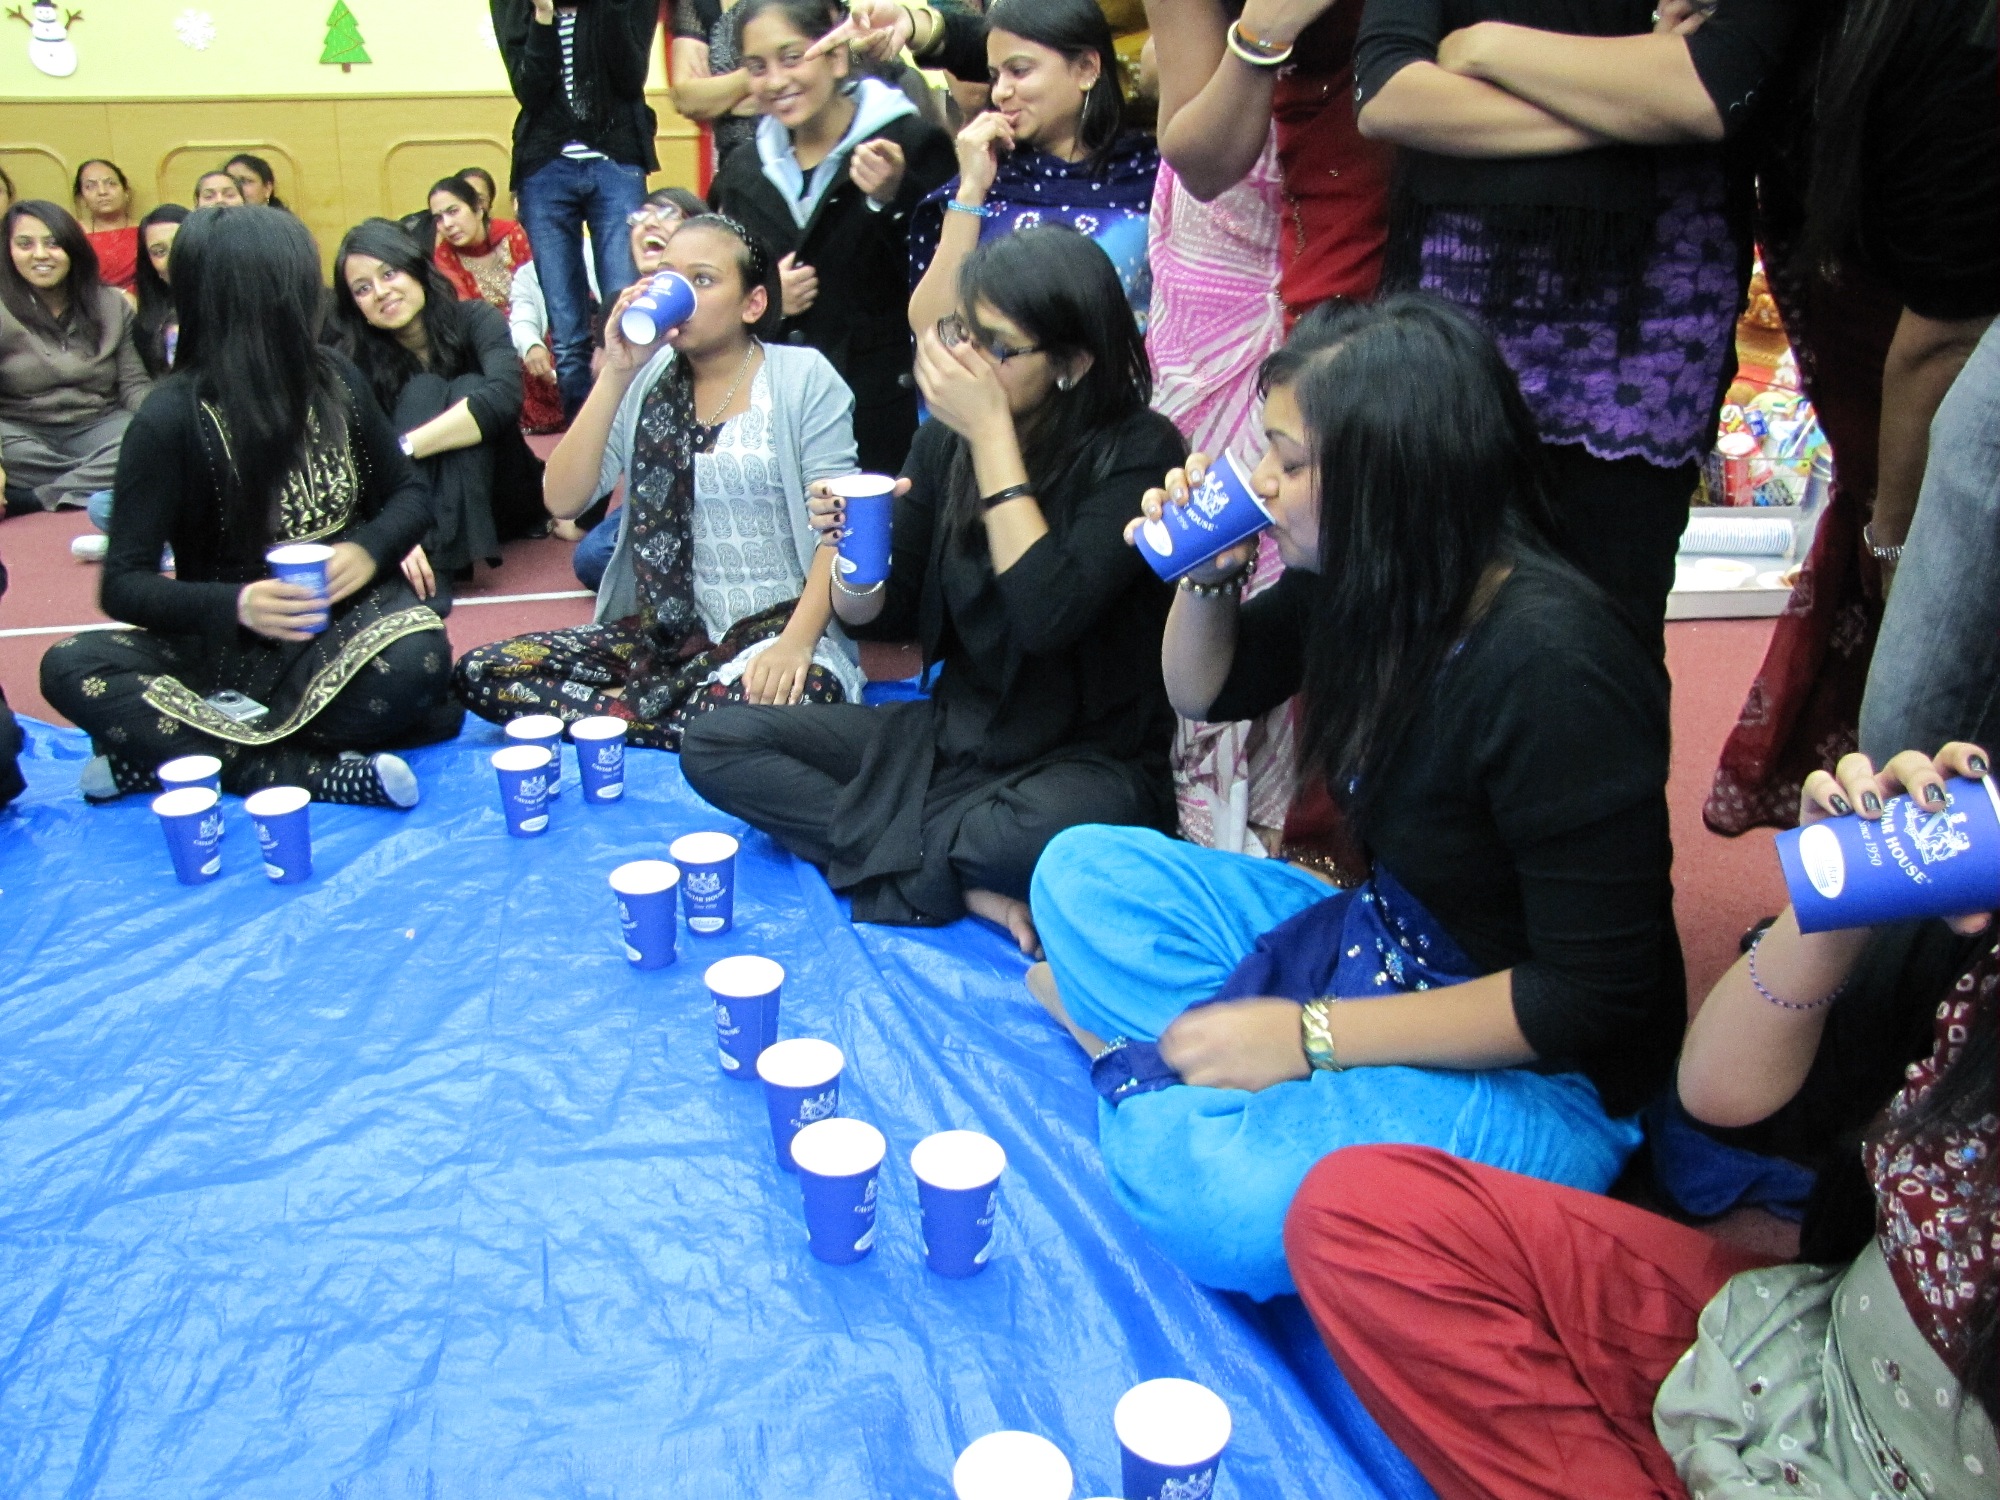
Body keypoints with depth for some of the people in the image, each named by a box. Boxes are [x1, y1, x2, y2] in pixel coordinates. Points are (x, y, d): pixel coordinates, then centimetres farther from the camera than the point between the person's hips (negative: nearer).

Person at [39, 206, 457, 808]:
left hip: (350, 621, 2)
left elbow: (409, 492, 10)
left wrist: (370, 550, -14)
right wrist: (234, 605, -31)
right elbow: (124, 584, -10)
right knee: (71, 668, -27)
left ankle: (177, 746, -22)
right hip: (229, 643, -1)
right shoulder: (171, 418, -10)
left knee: (418, 656, -34)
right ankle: (317, 774, -34)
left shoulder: (335, 380, 0)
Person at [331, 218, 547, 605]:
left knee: (468, 388, -24)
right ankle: (426, 567, -40)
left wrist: (402, 448, -39)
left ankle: (442, 559, -40)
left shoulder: (474, 320, -14)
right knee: (421, 391, -23)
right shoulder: (357, 360, -11)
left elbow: (503, 396, -34)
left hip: (498, 494, -1)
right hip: (421, 500, 1)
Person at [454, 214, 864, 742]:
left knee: (784, 704, -40)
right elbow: (563, 501, -2)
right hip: (666, 630, 4)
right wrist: (615, 375, -11)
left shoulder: (803, 377, -1)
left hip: (774, 625, -4)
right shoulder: (646, 380, 8)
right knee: (480, 675, -13)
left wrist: (797, 640, -23)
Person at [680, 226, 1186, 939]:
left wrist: (992, 434, -24)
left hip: (1091, 759, -6)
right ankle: (963, 884, -14)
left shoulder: (1137, 451, -15)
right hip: (955, 731, 6)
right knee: (713, 743, -6)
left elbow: (1050, 617, -30)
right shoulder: (943, 441, 0)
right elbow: (880, 619, 7)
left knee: (1049, 833, -41)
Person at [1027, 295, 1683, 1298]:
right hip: (1384, 940, 8)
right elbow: (1209, 690, 13)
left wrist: (1307, 1035, -23)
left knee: (1226, 1204, -31)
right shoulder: (1357, 580, -6)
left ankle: (1139, 1070, -1)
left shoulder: (1552, 667, -29)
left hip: (1540, 1069, -7)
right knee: (1084, 869, 2)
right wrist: (1204, 575, -10)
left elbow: (1593, 995, -25)